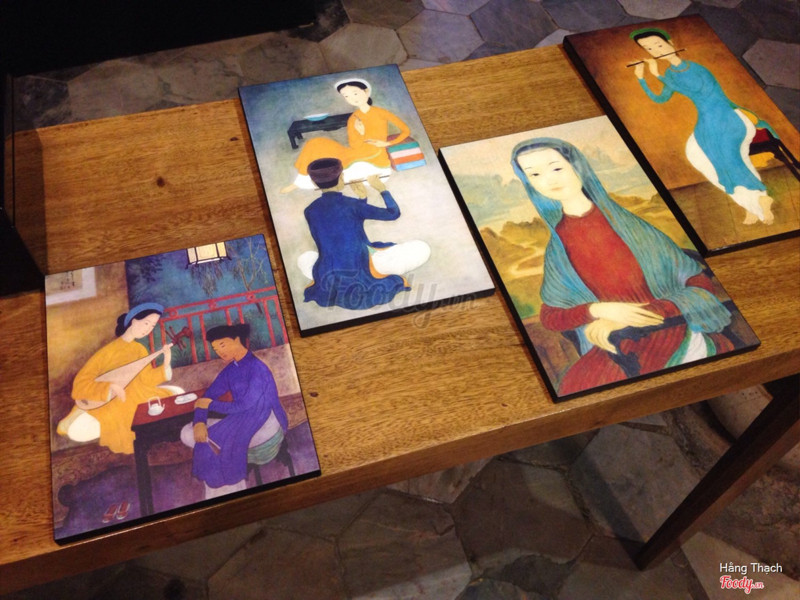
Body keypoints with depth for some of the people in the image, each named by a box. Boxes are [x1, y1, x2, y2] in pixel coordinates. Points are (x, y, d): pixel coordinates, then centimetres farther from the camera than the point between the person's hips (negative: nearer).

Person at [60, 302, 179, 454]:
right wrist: (110, 388, -38)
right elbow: (80, 382, -22)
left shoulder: (140, 350, 2)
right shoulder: (109, 350, -18)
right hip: (103, 402, -6)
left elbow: (146, 378, -3)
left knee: (178, 394, -5)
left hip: (134, 397, 6)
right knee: (78, 431, -36)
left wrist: (166, 364, -18)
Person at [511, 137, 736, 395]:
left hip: (673, 329, -1)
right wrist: (597, 310, -12)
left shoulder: (630, 222, 0)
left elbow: (700, 283, -2)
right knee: (576, 390, -27)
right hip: (614, 342, 1)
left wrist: (630, 321, -14)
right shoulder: (557, 246, 6)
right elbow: (549, 316, 9)